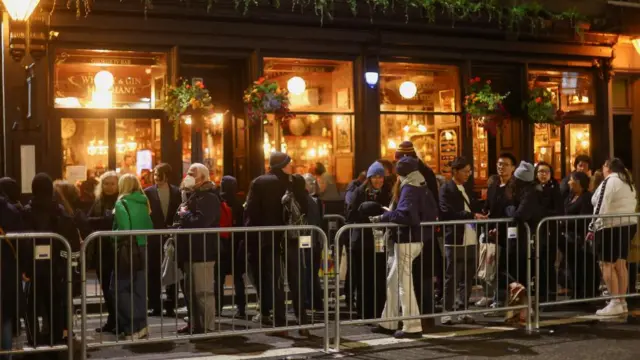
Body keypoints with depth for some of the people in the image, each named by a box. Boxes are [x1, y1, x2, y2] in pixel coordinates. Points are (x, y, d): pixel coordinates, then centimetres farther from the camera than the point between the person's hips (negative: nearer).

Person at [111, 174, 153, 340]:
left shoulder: (121, 203, -8)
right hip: (143, 249, 7)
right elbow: (149, 227, 9)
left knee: (119, 288, 2)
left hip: (128, 250, -6)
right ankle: (139, 324, 12)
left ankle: (137, 325, -8)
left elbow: (124, 229, -19)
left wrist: (114, 239, -3)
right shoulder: (144, 203, 11)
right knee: (139, 289, 11)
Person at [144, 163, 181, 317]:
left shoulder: (177, 192, 4)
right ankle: (156, 307, 10)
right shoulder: (148, 192, 0)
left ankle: (170, 306, 12)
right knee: (154, 274, 3)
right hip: (154, 239, -1)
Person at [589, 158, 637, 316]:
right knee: (620, 264, 11)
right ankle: (622, 302, 13)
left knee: (606, 264, -6)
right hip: (628, 225, 9)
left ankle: (615, 303, -9)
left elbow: (601, 207, -17)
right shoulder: (628, 182, 17)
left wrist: (593, 228, -15)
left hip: (611, 227, -9)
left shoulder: (609, 181, -11)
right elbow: (631, 206, 18)